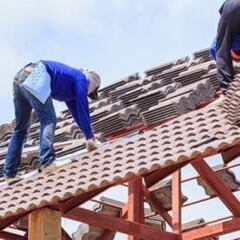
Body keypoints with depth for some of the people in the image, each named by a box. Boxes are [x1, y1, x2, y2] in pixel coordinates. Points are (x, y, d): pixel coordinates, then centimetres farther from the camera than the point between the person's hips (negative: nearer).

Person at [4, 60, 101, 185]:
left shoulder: (70, 81, 33)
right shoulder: (81, 79, 9)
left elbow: (76, 112, 37)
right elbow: (83, 109, 2)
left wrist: (88, 136, 38)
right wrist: (90, 137, 6)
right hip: (34, 78, -9)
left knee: (20, 128, 11)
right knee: (48, 120, -11)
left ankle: (10, 173, 10)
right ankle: (47, 161, -25)